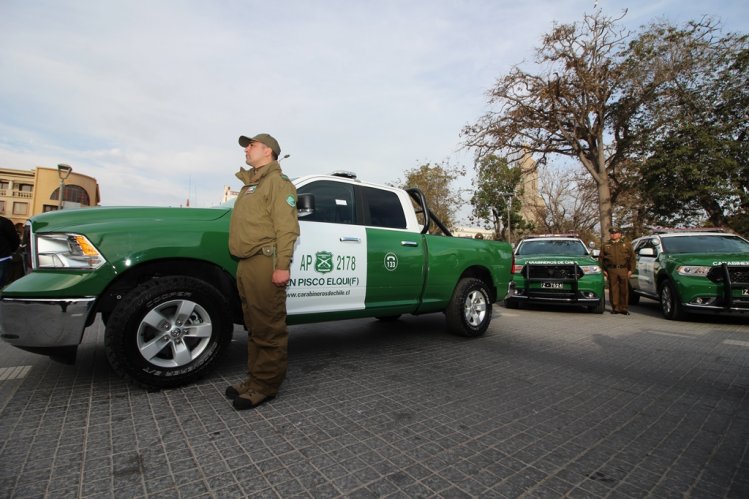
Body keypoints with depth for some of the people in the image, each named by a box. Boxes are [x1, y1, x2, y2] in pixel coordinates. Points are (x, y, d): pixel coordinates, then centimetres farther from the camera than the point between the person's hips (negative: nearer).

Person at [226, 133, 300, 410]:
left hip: (264, 264, -9)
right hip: (246, 264, 10)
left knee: (268, 329, -3)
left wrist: (283, 265, -22)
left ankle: (265, 386, 6)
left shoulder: (277, 182, -3)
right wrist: (244, 265, 16)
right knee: (254, 327, 14)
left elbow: (286, 227, -14)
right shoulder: (250, 184, 26)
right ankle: (255, 378, 24)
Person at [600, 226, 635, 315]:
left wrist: (631, 270, 0)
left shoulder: (627, 245, 13)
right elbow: (601, 259, 9)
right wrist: (604, 270, 1)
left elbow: (632, 258, 9)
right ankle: (615, 308, 6)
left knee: (624, 290, 1)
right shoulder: (605, 246, 13)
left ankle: (624, 308, 9)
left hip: (623, 270, 0)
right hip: (611, 270, 0)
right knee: (613, 290, 0)